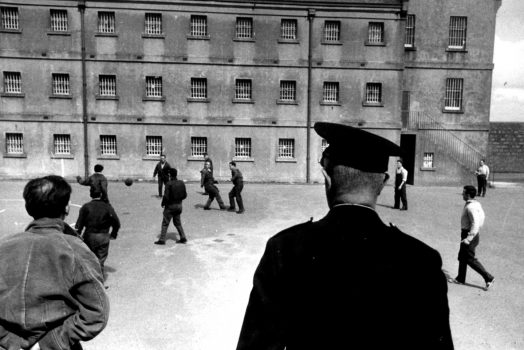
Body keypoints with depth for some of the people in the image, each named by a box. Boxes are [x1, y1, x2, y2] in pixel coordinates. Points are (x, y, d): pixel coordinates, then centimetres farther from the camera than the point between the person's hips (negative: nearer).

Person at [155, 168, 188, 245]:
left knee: (165, 223, 4)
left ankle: (162, 239, 6)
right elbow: (185, 195, 4)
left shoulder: (169, 184, -18)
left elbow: (166, 196, -19)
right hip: (179, 205, 6)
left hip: (170, 205, -6)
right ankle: (183, 238, 15)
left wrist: (163, 203, -2)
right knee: (177, 222, 19)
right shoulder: (181, 183, -1)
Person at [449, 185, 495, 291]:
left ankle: (488, 278, 8)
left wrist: (468, 238, -30)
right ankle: (460, 278, 29)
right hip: (468, 234, 10)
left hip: (469, 235, -10)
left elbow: (475, 224, -29)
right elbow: (482, 216, 18)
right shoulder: (476, 204, 6)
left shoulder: (470, 207, -25)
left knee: (470, 259, 1)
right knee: (462, 257, 18)